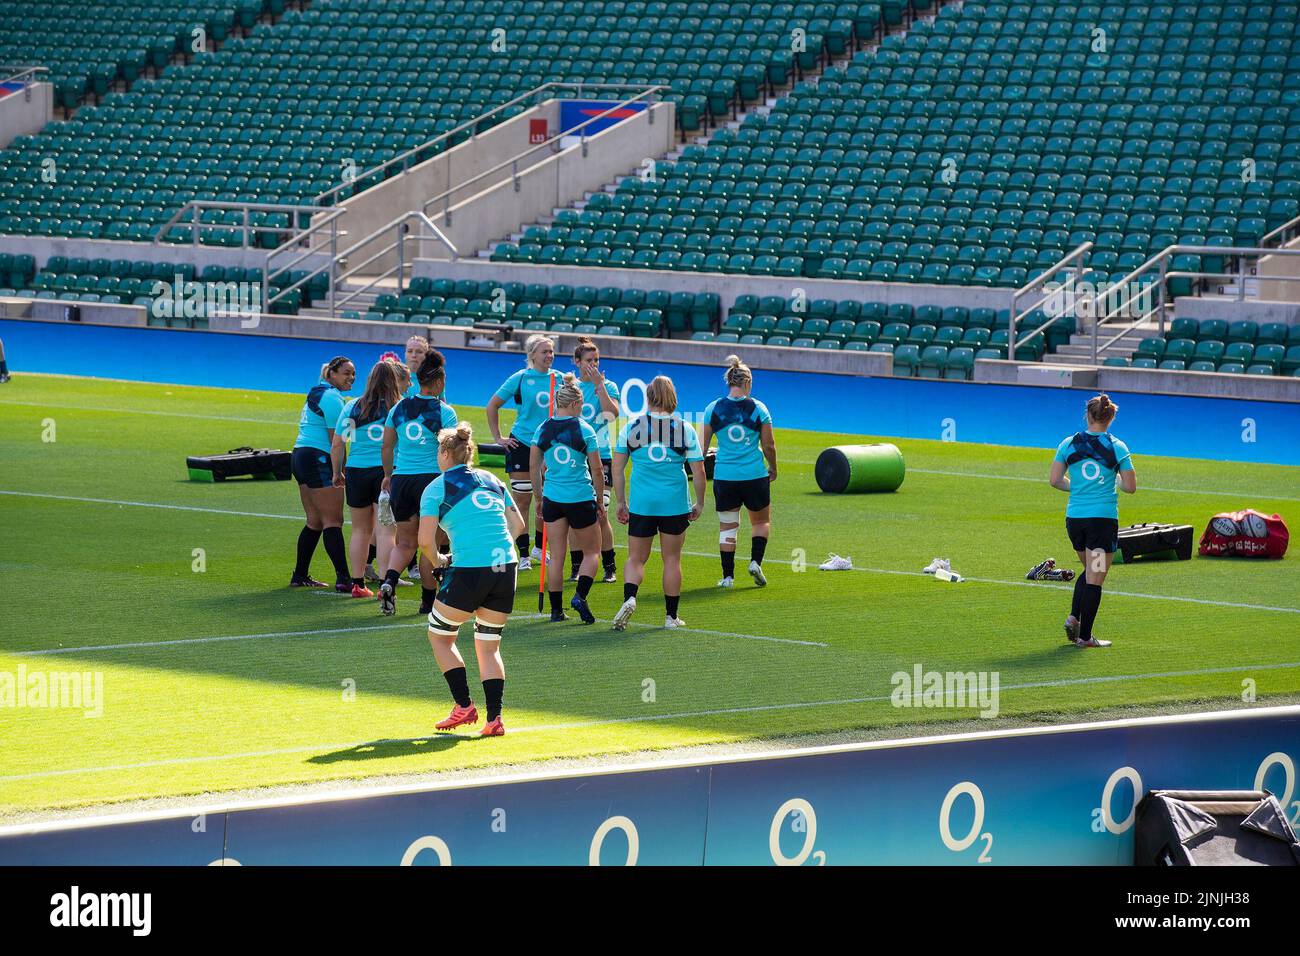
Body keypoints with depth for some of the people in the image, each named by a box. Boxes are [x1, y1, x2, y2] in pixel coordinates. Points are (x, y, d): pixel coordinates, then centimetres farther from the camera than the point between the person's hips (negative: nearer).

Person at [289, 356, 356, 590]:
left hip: (300, 456, 10)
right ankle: (343, 579, -17)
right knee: (333, 521, -12)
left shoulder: (317, 393, 19)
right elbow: (335, 440, -15)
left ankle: (300, 576, 17)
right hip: (319, 459, -10)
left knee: (315, 521, 15)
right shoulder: (332, 398, -12)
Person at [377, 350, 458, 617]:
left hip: (401, 480, 4)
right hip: (432, 479, -4)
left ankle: (389, 582, -13)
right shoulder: (445, 412, -8)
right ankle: (428, 600, 15)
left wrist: (388, 475, 25)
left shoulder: (399, 408, 5)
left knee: (405, 542, 13)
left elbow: (387, 447, 11)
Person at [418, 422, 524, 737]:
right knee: (489, 646, 16)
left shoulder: (437, 487, 0)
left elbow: (425, 540, -6)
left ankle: (464, 706, 10)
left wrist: (438, 560, 12)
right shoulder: (492, 480, 16)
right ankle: (494, 718, 4)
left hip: (469, 571, -5)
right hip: (506, 566, 5)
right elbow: (517, 524, 16)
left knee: (439, 635, 17)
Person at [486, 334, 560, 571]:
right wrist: (498, 437, 0)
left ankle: (539, 547, 26)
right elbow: (492, 406, 2)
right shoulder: (520, 379, -5)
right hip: (522, 445, -3)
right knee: (521, 501, -2)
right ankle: (523, 555, 4)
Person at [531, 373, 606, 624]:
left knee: (556, 556, 9)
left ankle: (556, 609, 10)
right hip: (581, 499, -3)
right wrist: (600, 501, 7)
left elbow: (535, 468, 4)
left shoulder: (542, 430, 0)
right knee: (591, 552, 12)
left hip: (552, 499, 3)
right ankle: (580, 596, -9)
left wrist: (539, 498, 15)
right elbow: (597, 471, -4)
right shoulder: (585, 430, -8)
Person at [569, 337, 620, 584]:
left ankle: (610, 568, 4)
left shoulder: (608, 386, 2)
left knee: (600, 515, -5)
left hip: (600, 456, -2)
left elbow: (613, 412, -16)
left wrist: (599, 384, -16)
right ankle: (576, 567, 10)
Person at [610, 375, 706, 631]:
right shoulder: (686, 430, -2)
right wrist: (699, 504, 11)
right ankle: (671, 616, 16)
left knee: (636, 558, 10)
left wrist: (621, 502, 12)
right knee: (672, 559, 11)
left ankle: (629, 597, -17)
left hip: (641, 504, 0)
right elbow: (698, 471, -1)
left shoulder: (630, 428, 0)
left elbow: (617, 470, 2)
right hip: (675, 504, 0)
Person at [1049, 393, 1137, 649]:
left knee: (1089, 571, 24)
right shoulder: (1118, 447, -5)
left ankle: (1074, 617, 6)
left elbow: (1055, 480, 0)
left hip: (1074, 517, 4)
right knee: (1095, 579, 1)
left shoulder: (1069, 444, 1)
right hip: (1104, 518, -4)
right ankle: (1085, 636, 1)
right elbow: (1130, 487, -5)